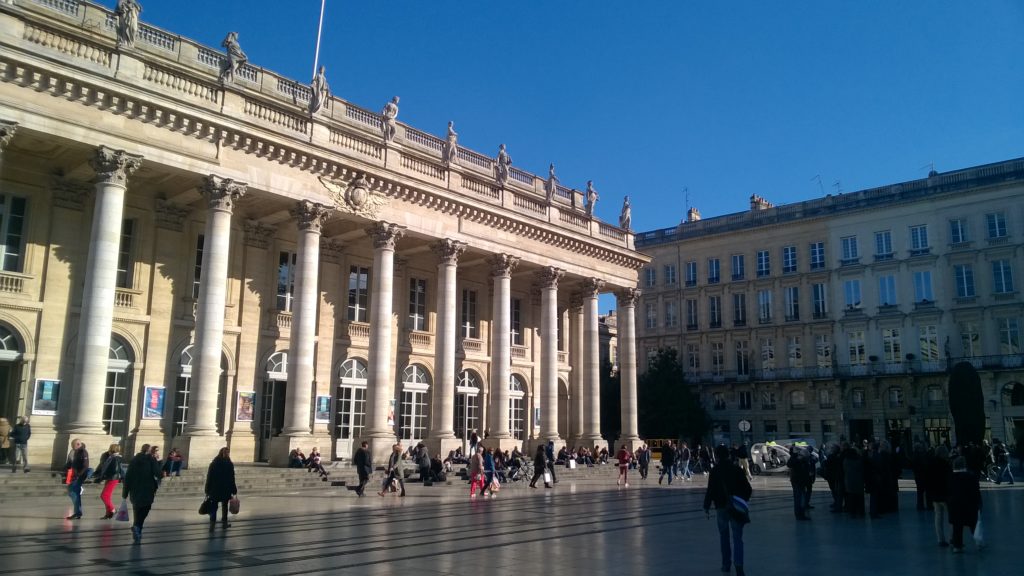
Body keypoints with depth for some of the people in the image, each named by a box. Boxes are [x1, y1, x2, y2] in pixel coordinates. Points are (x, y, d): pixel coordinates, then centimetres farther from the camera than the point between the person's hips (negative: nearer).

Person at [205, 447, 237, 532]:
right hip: (226, 490, -1)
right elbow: (232, 479, -6)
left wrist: (207, 490, 5)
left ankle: (212, 524, -7)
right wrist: (234, 491, 1)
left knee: (213, 508, 4)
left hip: (214, 490, 1)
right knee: (224, 507, 13)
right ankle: (224, 523, 20)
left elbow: (209, 478, 0)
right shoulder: (229, 464, -7)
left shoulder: (213, 463, -1)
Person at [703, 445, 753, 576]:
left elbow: (710, 490, -12)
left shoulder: (715, 471, -7)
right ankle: (738, 565, -17)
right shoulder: (737, 469, 0)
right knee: (737, 537, 1)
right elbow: (748, 489, 3)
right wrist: (743, 501, 19)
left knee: (724, 535, 17)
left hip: (721, 507, -1)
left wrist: (706, 507, -5)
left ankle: (726, 563, 20)